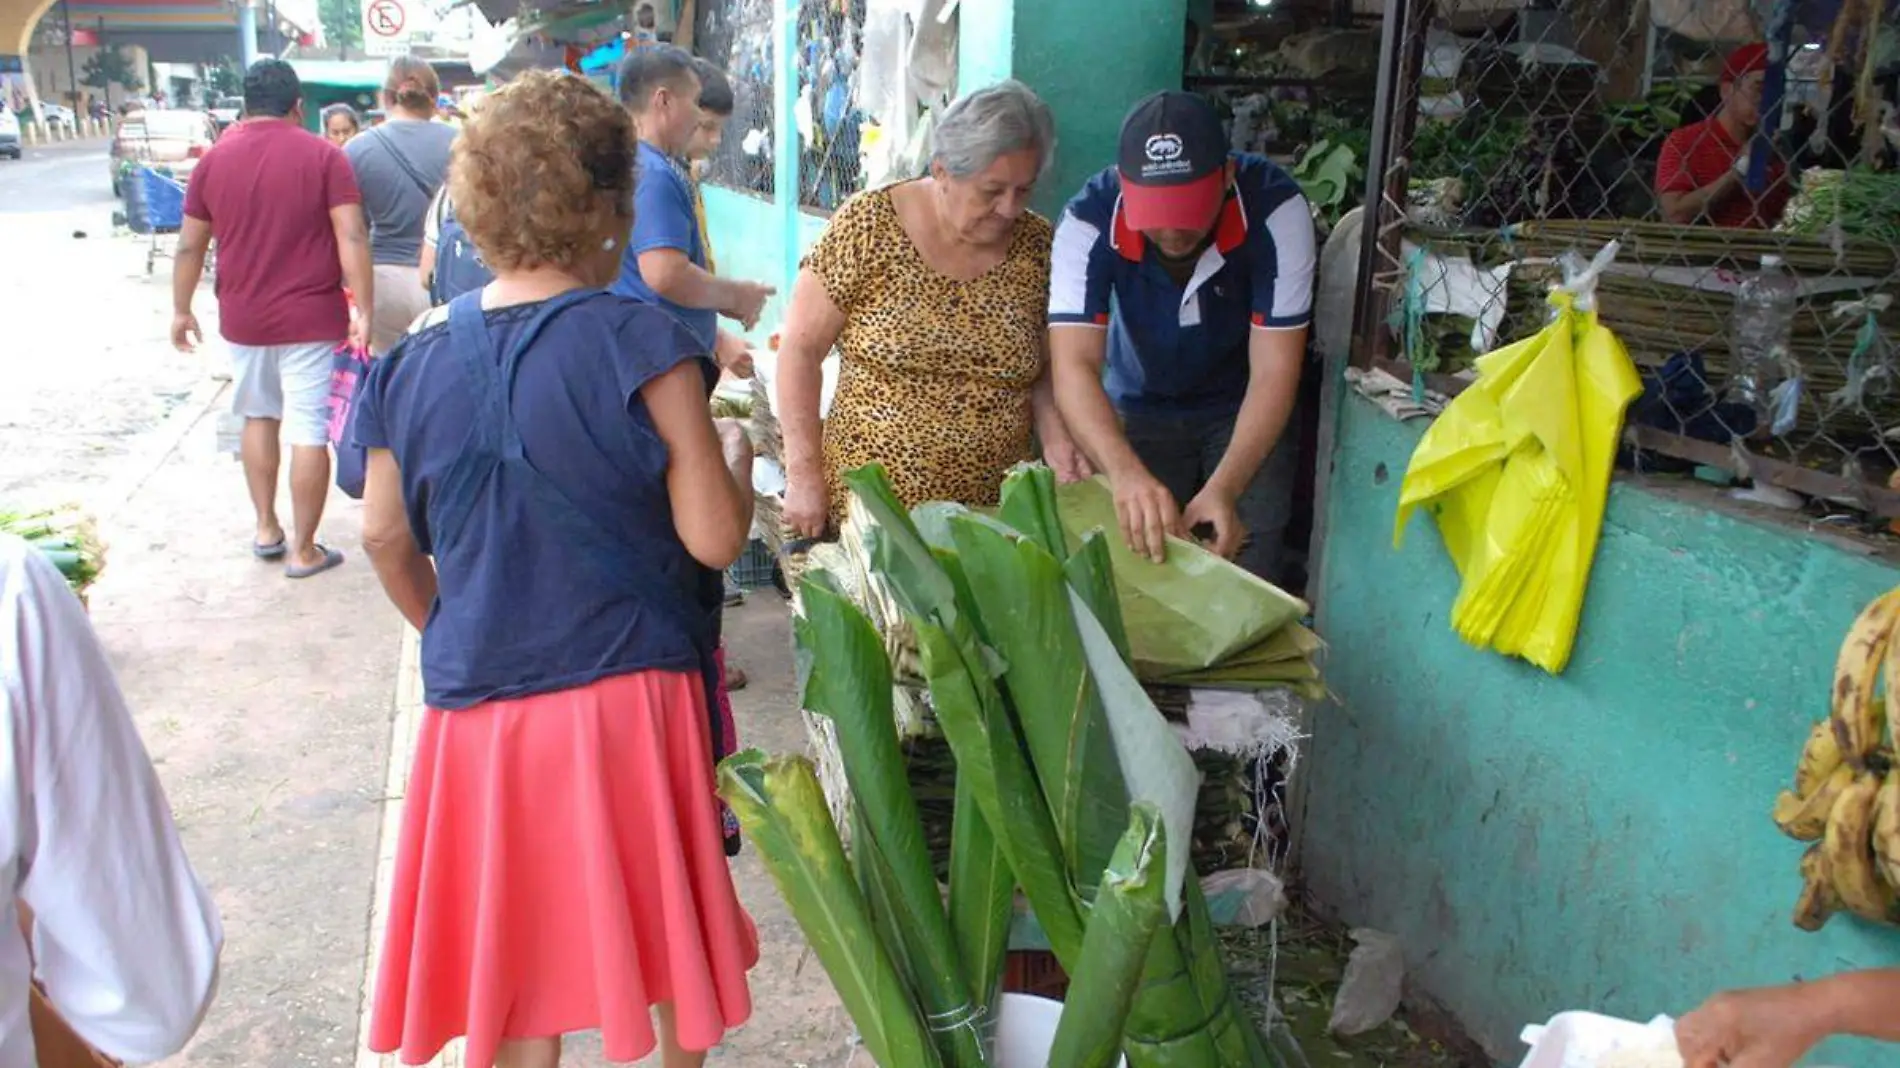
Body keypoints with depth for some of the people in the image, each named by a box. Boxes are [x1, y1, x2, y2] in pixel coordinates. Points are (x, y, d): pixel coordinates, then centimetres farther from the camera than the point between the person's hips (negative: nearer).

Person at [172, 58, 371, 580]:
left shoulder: (215, 159, 4)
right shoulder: (323, 155, -7)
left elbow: (190, 245, 8)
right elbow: (352, 238, -14)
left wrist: (181, 309, 18)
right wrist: (365, 310, -13)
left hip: (242, 318, 4)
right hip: (310, 319, -4)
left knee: (259, 417, 22)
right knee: (309, 432, 1)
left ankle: (266, 529, 27)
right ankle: (303, 550, 6)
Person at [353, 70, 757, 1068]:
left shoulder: (418, 358, 0)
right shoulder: (639, 343, -13)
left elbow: (385, 538, 8)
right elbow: (714, 538, -13)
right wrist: (735, 450, 7)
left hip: (475, 703, 4)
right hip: (629, 696, -3)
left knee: (511, 975, 19)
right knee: (653, 958, 18)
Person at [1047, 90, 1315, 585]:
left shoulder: (1276, 209, -28)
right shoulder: (1088, 221, -27)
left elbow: (1274, 371, -28)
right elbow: (1074, 365, -35)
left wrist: (1224, 488, -42)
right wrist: (1125, 472, -53)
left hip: (1245, 409, 0)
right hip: (1139, 408, 1)